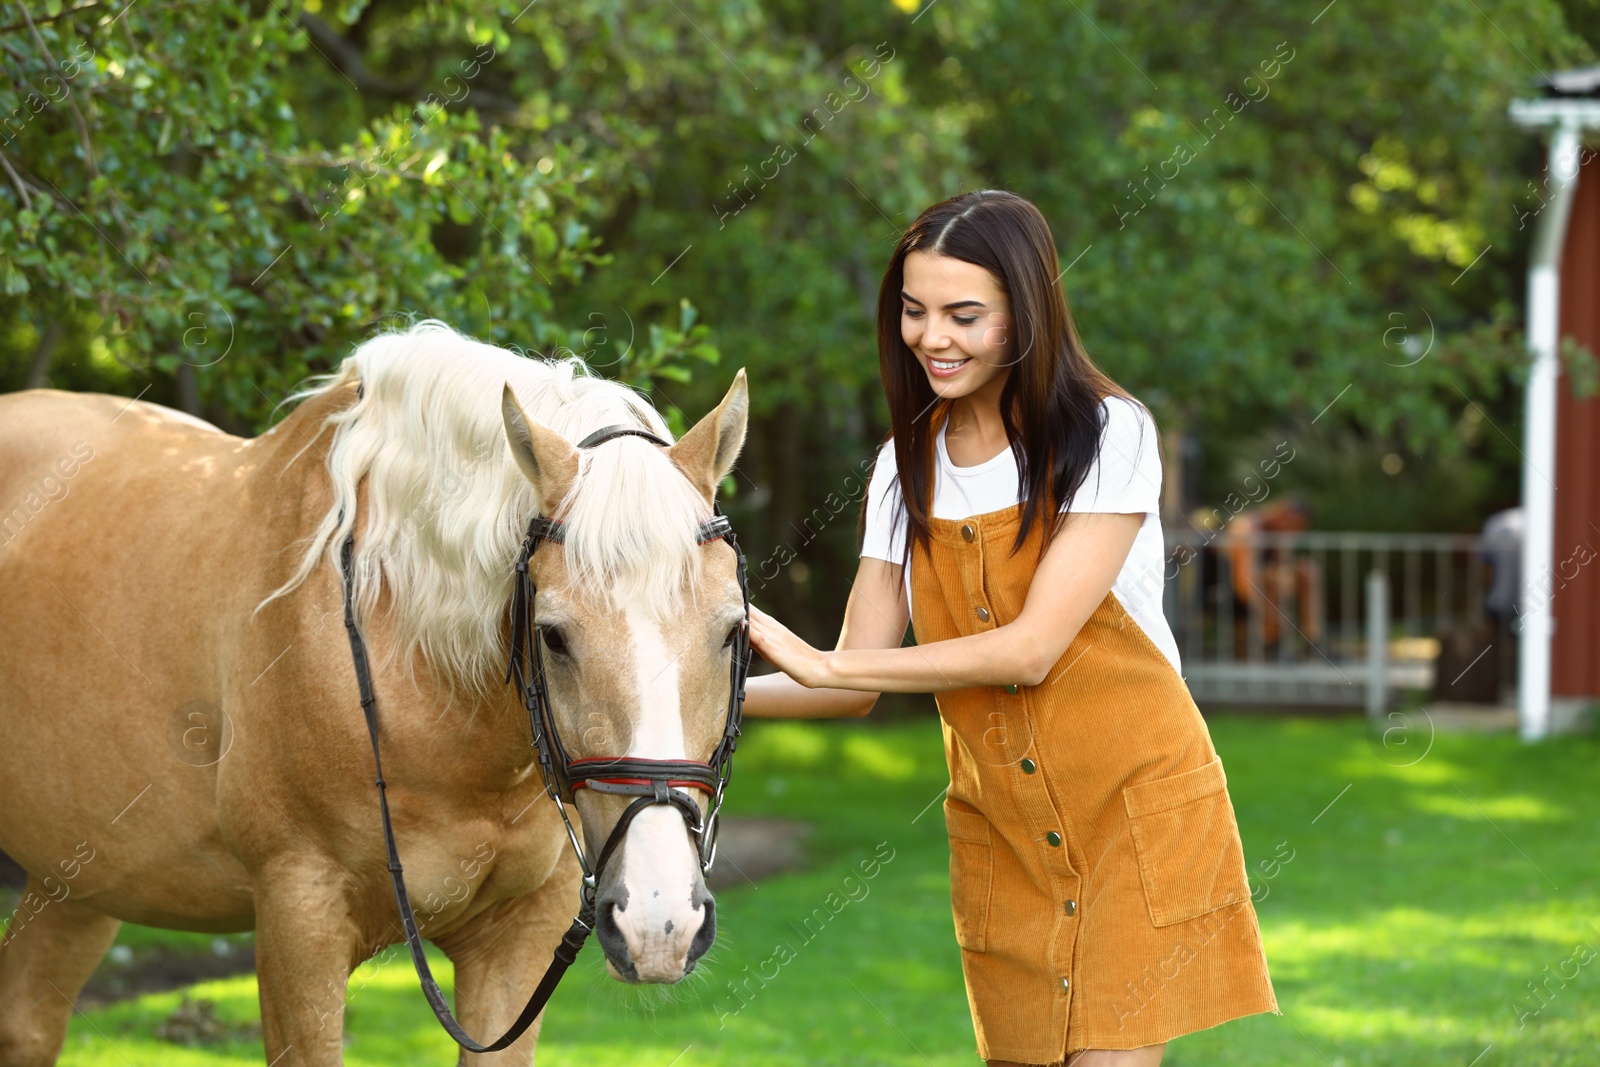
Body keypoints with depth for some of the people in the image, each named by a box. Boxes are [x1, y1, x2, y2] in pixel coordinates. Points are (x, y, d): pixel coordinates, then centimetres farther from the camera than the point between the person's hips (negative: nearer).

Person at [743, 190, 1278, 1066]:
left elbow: (1031, 648, -18)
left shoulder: (1107, 436, -10)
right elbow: (859, 684, 5)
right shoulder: (907, 468, 7)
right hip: (998, 828, 5)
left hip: (1133, 803, -5)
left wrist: (820, 664, -19)